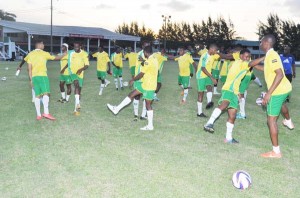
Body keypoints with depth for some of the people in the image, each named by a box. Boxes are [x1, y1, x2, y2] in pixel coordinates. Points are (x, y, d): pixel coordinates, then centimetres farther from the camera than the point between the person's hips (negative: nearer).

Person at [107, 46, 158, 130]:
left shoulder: (148, 61, -20)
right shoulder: (154, 59, 9)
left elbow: (141, 74, -17)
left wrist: (133, 80, -3)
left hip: (148, 86, -9)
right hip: (146, 85, 9)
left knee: (148, 105, -1)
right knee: (131, 94, 10)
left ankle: (150, 126, 8)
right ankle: (117, 109, 15)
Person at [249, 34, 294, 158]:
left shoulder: (271, 55, -20)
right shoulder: (271, 55, 10)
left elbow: (280, 74, -29)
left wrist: (269, 93, -31)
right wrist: (254, 65, 28)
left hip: (278, 91, -10)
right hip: (285, 88, 10)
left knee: (271, 120, -5)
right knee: (281, 103, 42)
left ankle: (276, 152, 0)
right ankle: (288, 122, 71)